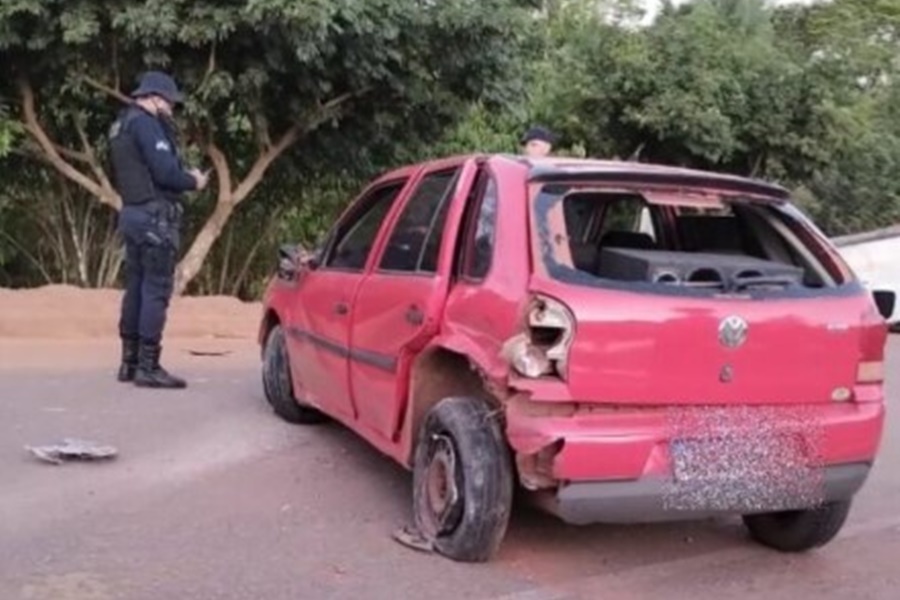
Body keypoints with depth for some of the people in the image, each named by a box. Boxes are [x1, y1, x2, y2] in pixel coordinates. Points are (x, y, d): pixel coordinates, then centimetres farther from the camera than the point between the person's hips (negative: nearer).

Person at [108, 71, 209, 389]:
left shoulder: (121, 125, 19)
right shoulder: (145, 123, -12)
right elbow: (164, 171, -20)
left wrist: (183, 175, 9)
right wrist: (193, 181, -3)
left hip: (132, 212, 10)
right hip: (155, 216, -10)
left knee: (136, 288, 12)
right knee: (156, 290, -8)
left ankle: (130, 362, 18)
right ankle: (148, 367, -8)